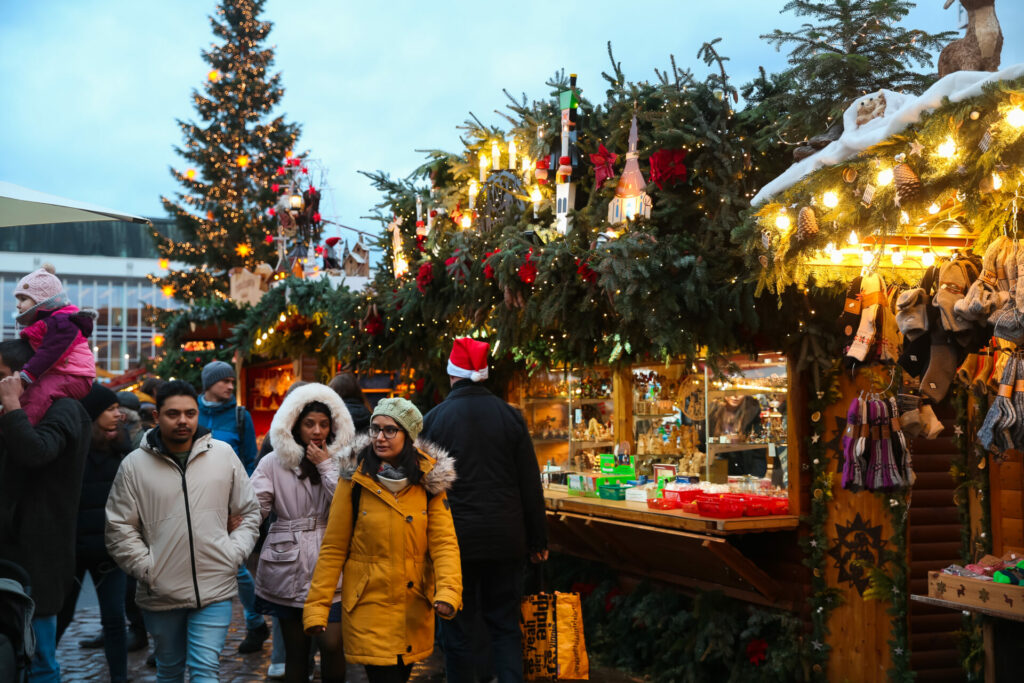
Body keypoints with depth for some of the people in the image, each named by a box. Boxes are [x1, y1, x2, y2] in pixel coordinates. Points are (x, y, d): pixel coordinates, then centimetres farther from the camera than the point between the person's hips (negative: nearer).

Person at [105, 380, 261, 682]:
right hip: (160, 594, 1)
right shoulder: (134, 465, -3)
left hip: (215, 590, 0)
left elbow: (249, 512, 8)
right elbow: (119, 529, 0)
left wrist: (234, 555, -2)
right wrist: (146, 569, -7)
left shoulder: (224, 454, 1)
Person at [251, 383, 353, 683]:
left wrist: (326, 466, -9)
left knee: (332, 644, -11)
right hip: (289, 570, 1)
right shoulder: (273, 463, 5)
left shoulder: (341, 462, 5)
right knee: (296, 650, 7)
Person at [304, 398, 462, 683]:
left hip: (416, 607, 3)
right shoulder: (354, 479, -6)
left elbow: (444, 542, -6)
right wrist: (317, 606, -8)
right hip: (369, 604, -2)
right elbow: (333, 549, -4)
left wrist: (448, 592, -22)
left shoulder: (429, 479, -1)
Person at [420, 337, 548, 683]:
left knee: (459, 631, 7)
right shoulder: (509, 415, 0)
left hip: (456, 538, -2)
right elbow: (530, 484, 1)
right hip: (505, 538, 2)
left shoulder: (434, 419, -4)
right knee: (505, 624, 11)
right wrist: (538, 540, 9)